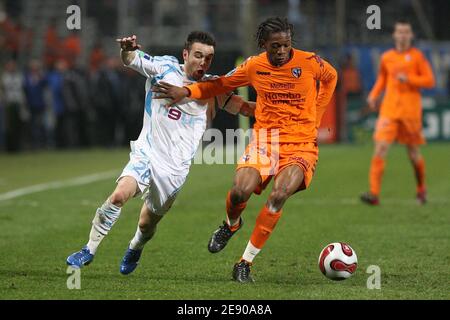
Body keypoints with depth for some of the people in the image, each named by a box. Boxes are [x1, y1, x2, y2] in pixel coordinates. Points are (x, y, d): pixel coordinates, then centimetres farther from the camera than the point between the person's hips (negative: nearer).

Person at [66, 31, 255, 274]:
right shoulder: (164, 67, -3)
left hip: (174, 168, 1)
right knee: (119, 194, -26)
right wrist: (127, 49, -27)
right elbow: (130, 59, -4)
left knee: (147, 224, 8)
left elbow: (239, 106, 11)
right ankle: (89, 250, -12)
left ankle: (134, 250, 43)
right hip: (145, 154, -1)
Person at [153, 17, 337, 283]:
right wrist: (187, 91, 3)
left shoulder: (310, 62, -6)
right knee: (240, 191, -23)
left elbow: (331, 77, 17)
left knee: (279, 196, -28)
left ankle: (246, 263, -16)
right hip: (265, 139, 2)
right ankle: (231, 225, 18)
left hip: (301, 144, -2)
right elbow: (221, 84, 16)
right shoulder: (255, 66, 0)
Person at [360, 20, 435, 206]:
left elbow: (429, 80, -1)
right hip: (389, 110, 2)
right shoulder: (386, 57, 10)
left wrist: (408, 79, -14)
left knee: (414, 153, 7)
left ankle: (421, 189, 32)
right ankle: (374, 193, -19)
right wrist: (374, 95, 9)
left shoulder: (417, 56, 1)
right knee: (380, 147, -14)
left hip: (411, 110, -2)